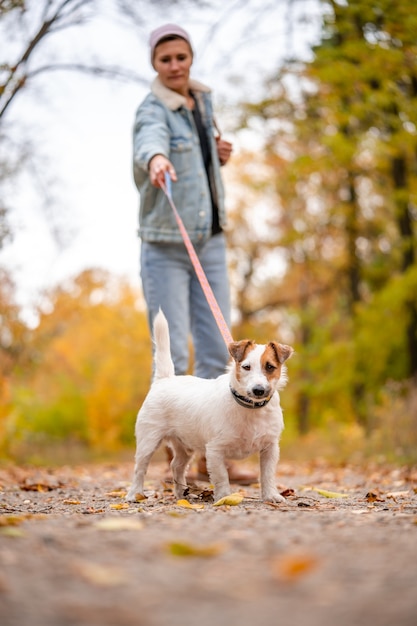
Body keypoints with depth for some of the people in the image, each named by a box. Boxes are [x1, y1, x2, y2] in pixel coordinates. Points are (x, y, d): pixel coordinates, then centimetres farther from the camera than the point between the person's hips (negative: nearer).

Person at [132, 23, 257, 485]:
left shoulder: (201, 101, 11)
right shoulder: (153, 111, -11)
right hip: (165, 246, -6)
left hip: (210, 240, 6)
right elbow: (149, 142, -36)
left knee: (215, 351, 5)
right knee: (173, 356, -7)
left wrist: (217, 154, 4)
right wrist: (156, 160, -60)